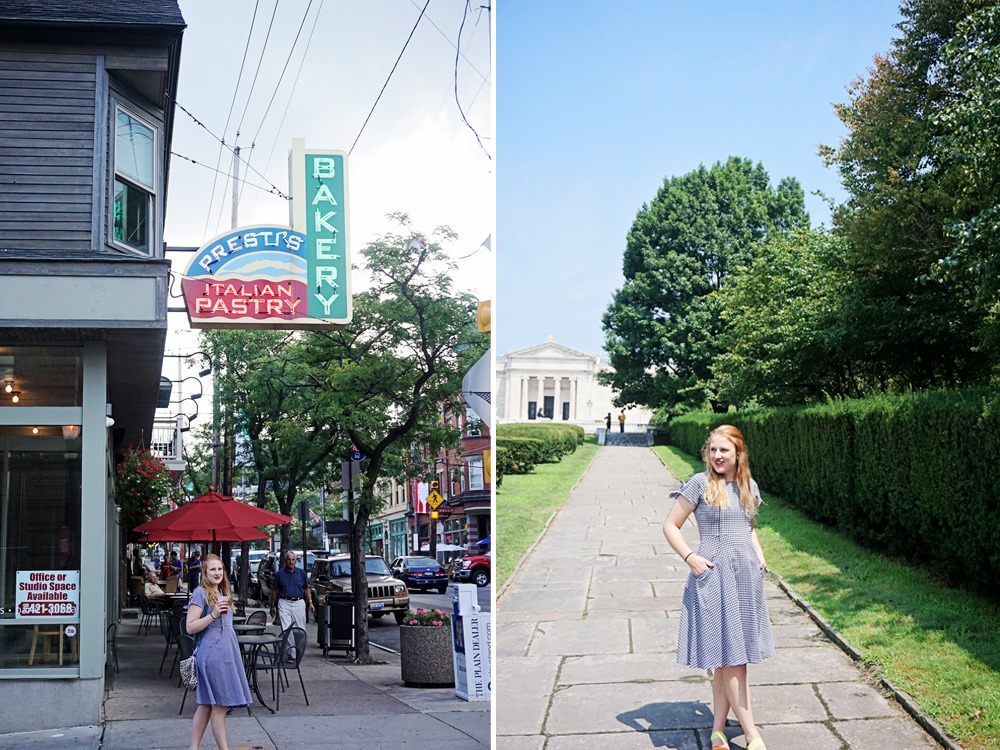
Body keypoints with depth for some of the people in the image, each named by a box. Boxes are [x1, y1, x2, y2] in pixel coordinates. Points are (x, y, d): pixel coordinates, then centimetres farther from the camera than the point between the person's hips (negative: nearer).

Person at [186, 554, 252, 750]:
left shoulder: (222, 593, 15)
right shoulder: (200, 593, -9)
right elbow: (190, 627, -15)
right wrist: (213, 615, -22)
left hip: (227, 652, 8)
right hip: (212, 653, -8)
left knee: (206, 704, 11)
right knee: (219, 705, -5)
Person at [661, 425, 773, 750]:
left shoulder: (749, 486, 10)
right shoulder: (700, 484, -6)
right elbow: (670, 525, -2)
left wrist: (759, 554, 9)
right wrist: (690, 558, -12)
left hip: (746, 575, 5)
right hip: (714, 576, -5)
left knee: (728, 660, 8)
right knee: (729, 656, -3)